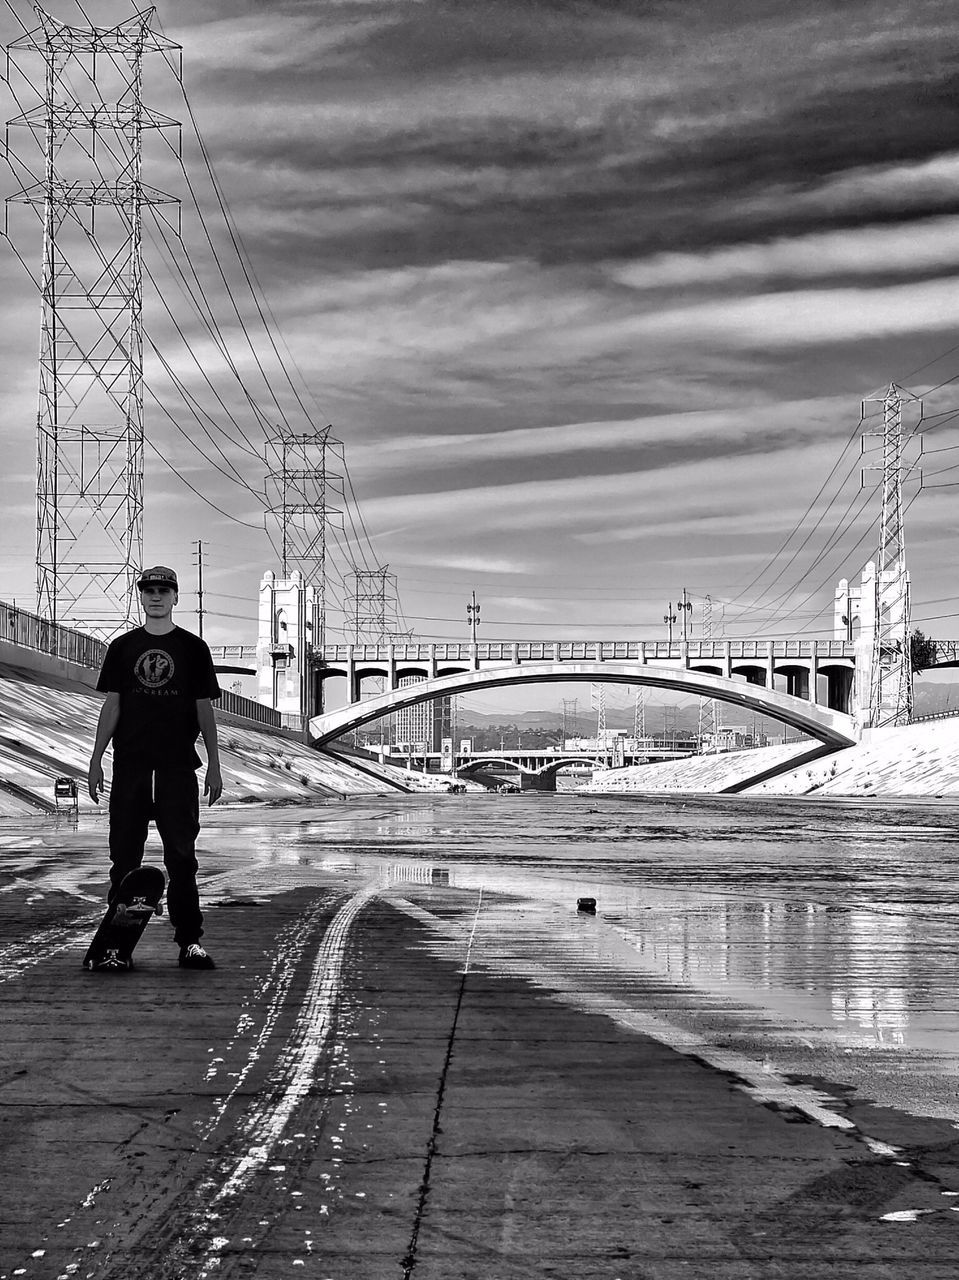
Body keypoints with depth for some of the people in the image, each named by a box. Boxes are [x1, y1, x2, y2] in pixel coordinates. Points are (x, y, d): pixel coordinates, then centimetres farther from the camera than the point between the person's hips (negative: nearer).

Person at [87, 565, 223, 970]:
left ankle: (189, 940, 1)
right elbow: (111, 705, 10)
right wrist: (95, 761, 4)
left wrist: (214, 765, 3)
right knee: (124, 854, 2)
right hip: (130, 764, 1)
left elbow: (204, 709, 7)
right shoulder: (123, 647, 11)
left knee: (181, 856, -2)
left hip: (178, 766, -1)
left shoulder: (192, 648, 7)